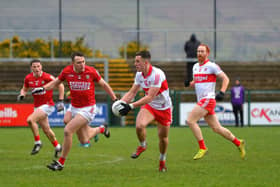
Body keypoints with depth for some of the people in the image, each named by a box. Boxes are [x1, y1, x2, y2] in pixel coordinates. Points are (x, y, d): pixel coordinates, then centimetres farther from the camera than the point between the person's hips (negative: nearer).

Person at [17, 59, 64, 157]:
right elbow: (24, 89, 16)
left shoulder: (47, 77, -18)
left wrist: (60, 101, -12)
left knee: (30, 120, -25)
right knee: (46, 129, 13)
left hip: (47, 105, -6)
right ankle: (57, 147, 35)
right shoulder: (28, 78, -1)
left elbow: (60, 85, -10)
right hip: (37, 106, 6)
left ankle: (38, 142, -11)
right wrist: (22, 95, -7)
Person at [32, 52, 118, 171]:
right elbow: (56, 82, 9)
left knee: (68, 131, -18)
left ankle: (61, 162, -4)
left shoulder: (91, 71, -14)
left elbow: (104, 85, 1)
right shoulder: (67, 71, -7)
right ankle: (101, 129, 47)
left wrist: (115, 99, 3)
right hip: (74, 107, 5)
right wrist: (43, 88, -9)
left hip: (88, 108, -5)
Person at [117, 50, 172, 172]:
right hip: (149, 106, 4)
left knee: (163, 137, 6)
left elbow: (150, 97, -32)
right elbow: (132, 92, 4)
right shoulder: (139, 74, -6)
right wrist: (121, 102, -15)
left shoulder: (157, 74, -29)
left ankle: (162, 160, 32)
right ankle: (142, 146, 6)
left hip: (163, 108, -4)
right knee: (139, 125, -24)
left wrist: (131, 106, -37)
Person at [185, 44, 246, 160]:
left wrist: (222, 92, -20)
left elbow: (225, 79, -6)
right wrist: (190, 83, 5)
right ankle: (238, 143, 21)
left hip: (208, 99, -8)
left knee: (190, 120, -17)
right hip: (201, 101, 8)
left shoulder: (211, 66, -6)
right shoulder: (195, 67, 17)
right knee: (216, 128, 8)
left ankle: (202, 148, -11)